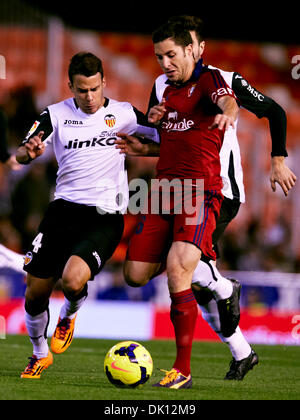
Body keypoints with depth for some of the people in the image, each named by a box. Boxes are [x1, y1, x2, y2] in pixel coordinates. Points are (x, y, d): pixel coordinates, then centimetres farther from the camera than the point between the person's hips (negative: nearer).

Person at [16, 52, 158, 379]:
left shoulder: (122, 113, 4)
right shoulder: (56, 115, 4)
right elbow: (21, 155, -6)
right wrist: (30, 151, -30)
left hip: (105, 216, -2)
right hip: (64, 208, 2)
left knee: (73, 279, -26)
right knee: (36, 291, 0)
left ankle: (70, 315, 12)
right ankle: (40, 354, 29)